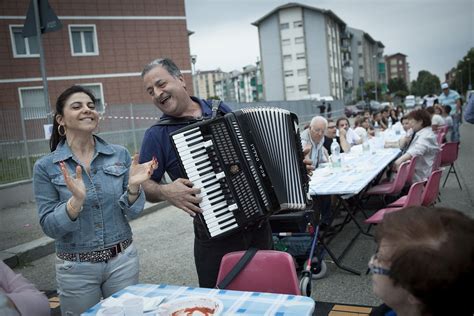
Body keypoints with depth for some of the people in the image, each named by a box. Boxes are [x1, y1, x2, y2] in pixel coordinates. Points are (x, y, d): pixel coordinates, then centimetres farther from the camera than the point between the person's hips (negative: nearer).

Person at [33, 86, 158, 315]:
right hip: (76, 268, -1)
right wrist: (76, 200, -26)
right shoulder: (46, 166, -8)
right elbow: (49, 227, -9)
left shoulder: (120, 154, -4)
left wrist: (133, 187, -22)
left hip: (123, 260, 2)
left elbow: (132, 212, -3)